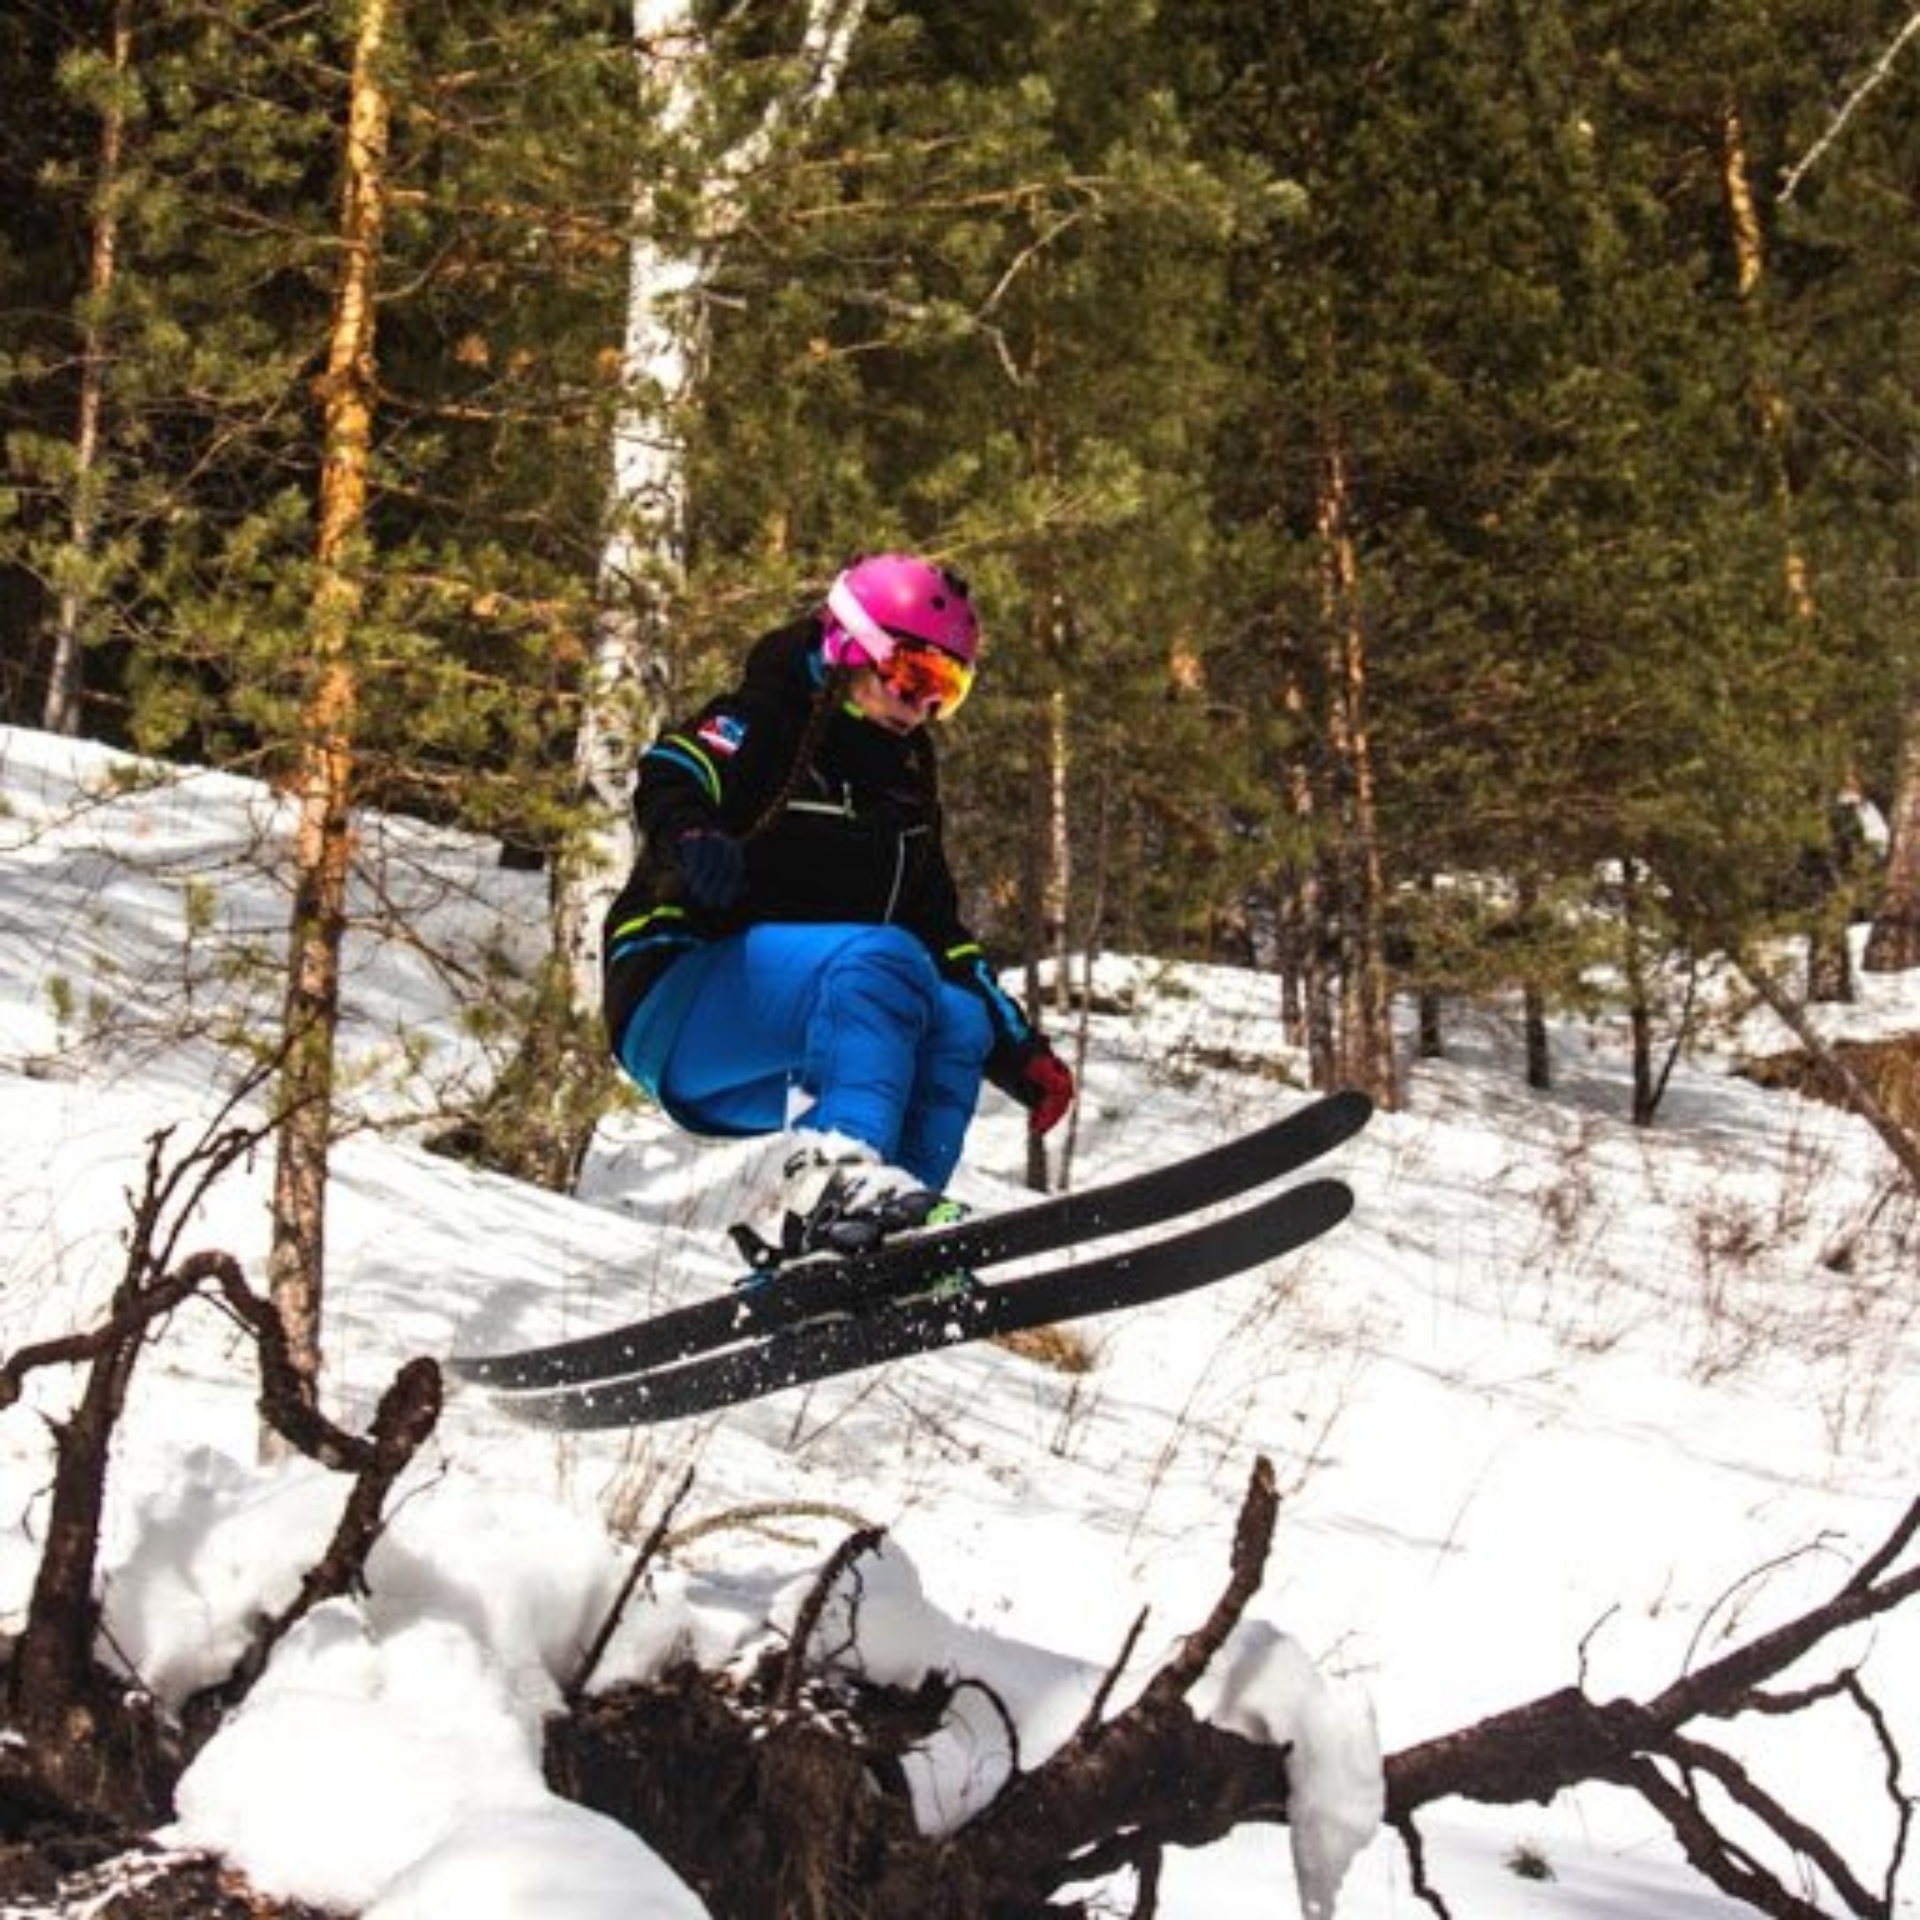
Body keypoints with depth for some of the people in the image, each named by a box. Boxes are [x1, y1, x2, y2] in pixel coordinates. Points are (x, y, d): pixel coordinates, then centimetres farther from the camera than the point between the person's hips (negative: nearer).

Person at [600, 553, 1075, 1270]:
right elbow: (671, 773, -24)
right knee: (880, 961, -29)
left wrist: (1016, 1045, 15)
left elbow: (939, 930, 24)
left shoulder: (902, 778, 19)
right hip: (672, 1013, -8)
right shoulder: (765, 725, -3)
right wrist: (689, 836, -48)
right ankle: (835, 1165, -47)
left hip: (756, 1070, 8)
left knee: (961, 1024, -11)